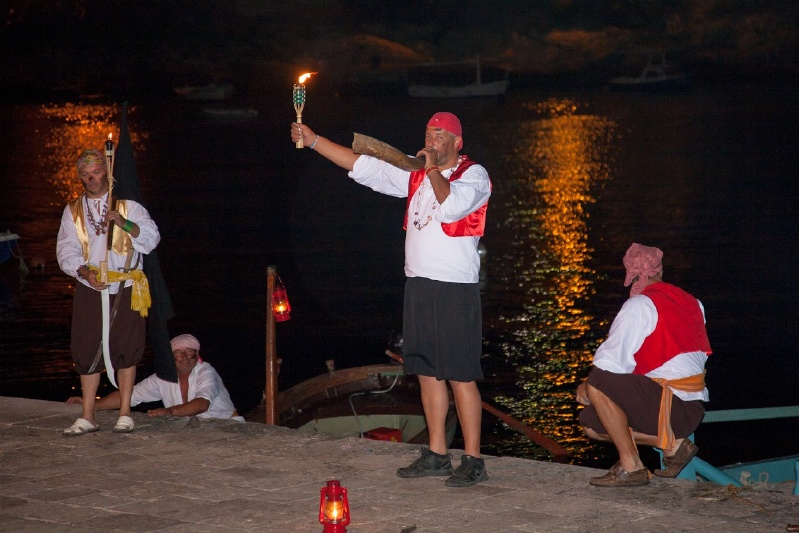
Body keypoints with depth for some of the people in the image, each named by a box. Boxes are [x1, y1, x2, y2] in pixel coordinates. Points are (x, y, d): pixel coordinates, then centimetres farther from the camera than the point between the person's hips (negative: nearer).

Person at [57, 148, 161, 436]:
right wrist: (84, 271, -12)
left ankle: (125, 414, 7)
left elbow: (151, 238, -1)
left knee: (126, 350, -1)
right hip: (89, 291, 2)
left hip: (125, 290, -2)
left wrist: (125, 224, -18)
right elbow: (66, 250, 6)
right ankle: (87, 417, 6)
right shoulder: (73, 211, 12)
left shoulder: (127, 205, 6)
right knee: (87, 351, 1)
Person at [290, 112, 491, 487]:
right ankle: (437, 455, 19)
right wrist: (313, 141, 11)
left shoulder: (473, 176, -4)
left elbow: (452, 204, -25)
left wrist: (434, 169, -10)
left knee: (460, 376, -8)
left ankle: (473, 461, -4)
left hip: (455, 289, -7)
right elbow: (361, 165, 16)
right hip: (418, 285, 7)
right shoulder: (415, 173, 15)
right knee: (428, 372, 11)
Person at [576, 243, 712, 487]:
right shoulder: (691, 302, 14)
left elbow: (613, 361, -15)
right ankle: (672, 442, 5)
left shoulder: (639, 305, -9)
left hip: (669, 403, -8)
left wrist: (587, 386, 2)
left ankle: (631, 466, -17)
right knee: (592, 423, 12)